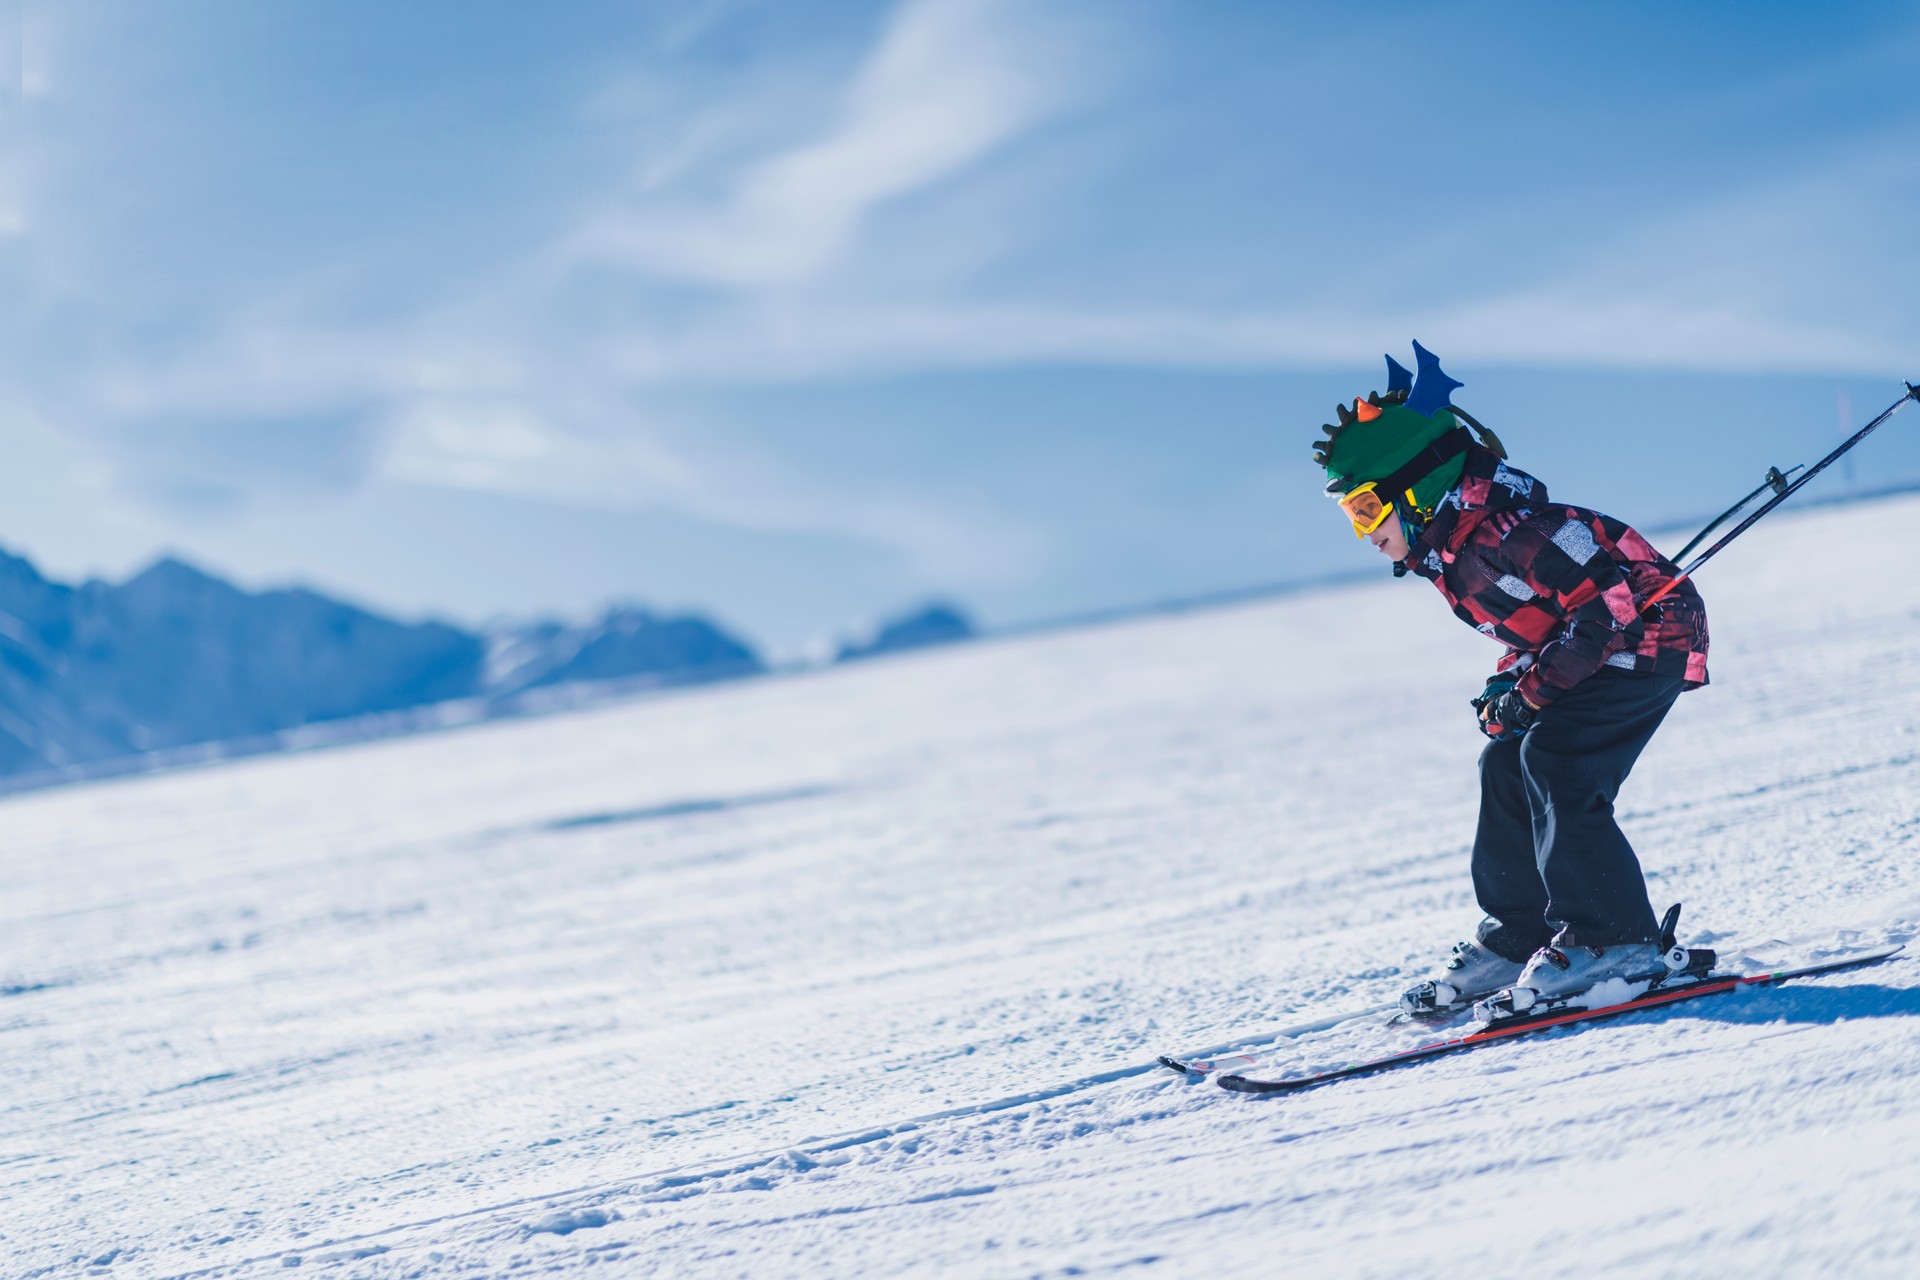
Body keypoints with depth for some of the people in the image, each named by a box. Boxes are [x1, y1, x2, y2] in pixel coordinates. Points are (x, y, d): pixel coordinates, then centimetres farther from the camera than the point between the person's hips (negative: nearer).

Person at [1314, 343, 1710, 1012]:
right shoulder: (1446, 553, 3)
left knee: (1555, 760, -22)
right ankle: (1518, 933, 13)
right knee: (1507, 764, 4)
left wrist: (1535, 689, -27)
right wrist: (1507, 684, -2)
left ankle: (1615, 938, -16)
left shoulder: (1504, 534, -28)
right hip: (1594, 653, 10)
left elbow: (1609, 600, -30)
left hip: (1649, 638, -10)